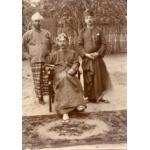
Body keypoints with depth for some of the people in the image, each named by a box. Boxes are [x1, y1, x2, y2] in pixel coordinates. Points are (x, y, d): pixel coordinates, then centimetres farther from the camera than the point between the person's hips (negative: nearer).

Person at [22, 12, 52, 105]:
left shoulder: (46, 33, 10)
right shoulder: (28, 34, 4)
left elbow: (51, 45, 23)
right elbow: (22, 46, 10)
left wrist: (49, 53, 13)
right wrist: (27, 55, 3)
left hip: (46, 60, 2)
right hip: (35, 61, -1)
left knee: (47, 80, 0)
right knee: (37, 80, -1)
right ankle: (40, 98, 9)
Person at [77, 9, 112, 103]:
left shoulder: (98, 31, 4)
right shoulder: (83, 32, 5)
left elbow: (103, 44, 1)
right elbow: (79, 45, 1)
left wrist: (98, 53, -12)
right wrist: (86, 54, -12)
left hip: (97, 58, 0)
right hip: (87, 59, 0)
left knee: (99, 77, 3)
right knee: (89, 79, 2)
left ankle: (99, 96, 15)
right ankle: (91, 97, 13)